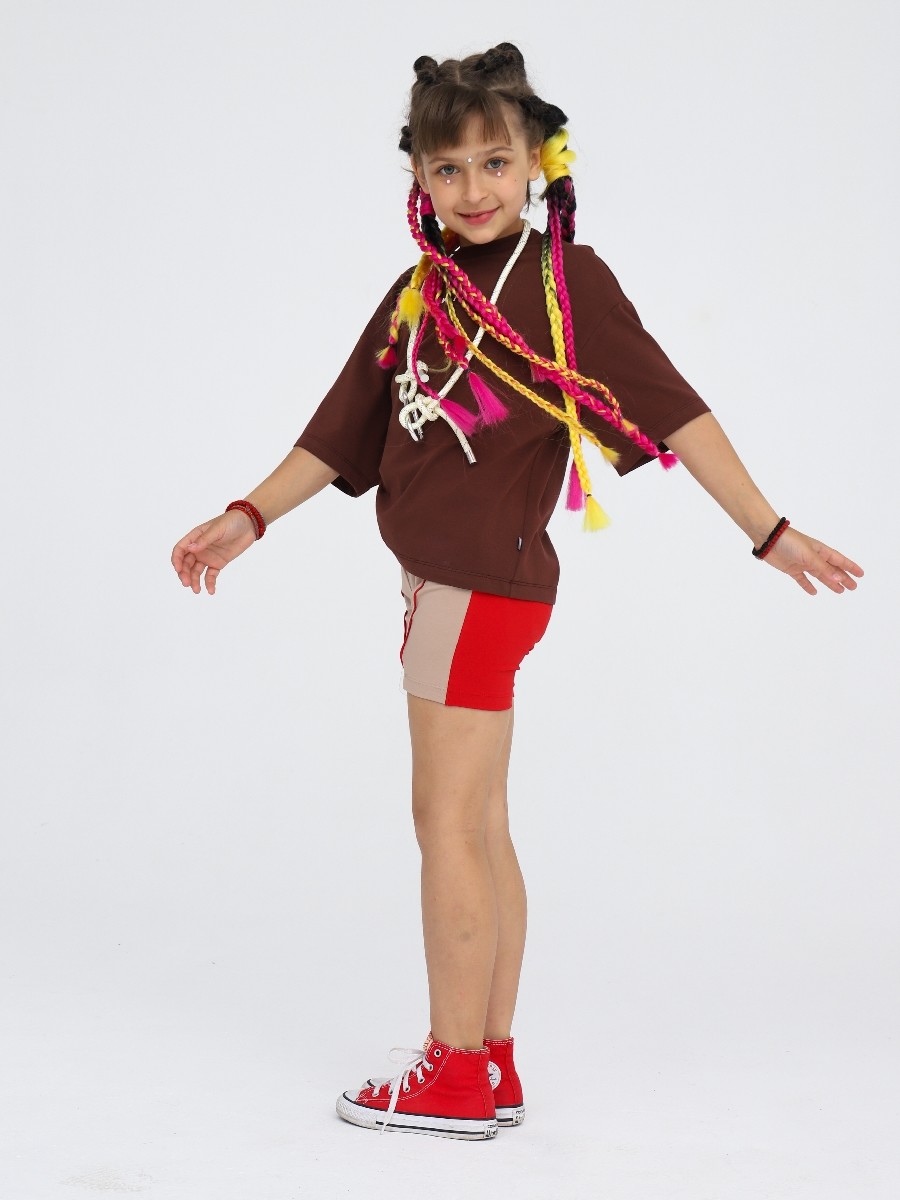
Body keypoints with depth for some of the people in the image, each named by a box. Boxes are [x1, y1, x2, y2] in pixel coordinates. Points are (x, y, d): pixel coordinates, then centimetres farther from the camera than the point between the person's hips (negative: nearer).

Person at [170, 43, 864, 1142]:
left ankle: (455, 1078, 5)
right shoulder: (419, 296, 13)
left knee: (450, 821, -4)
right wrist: (248, 517, 9)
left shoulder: (565, 279, -5)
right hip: (442, 582, 7)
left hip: (488, 578, -7)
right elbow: (342, 431, 16)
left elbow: (668, 405, -9)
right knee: (479, 830, 12)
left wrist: (767, 532, -11)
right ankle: (492, 1068, 21)